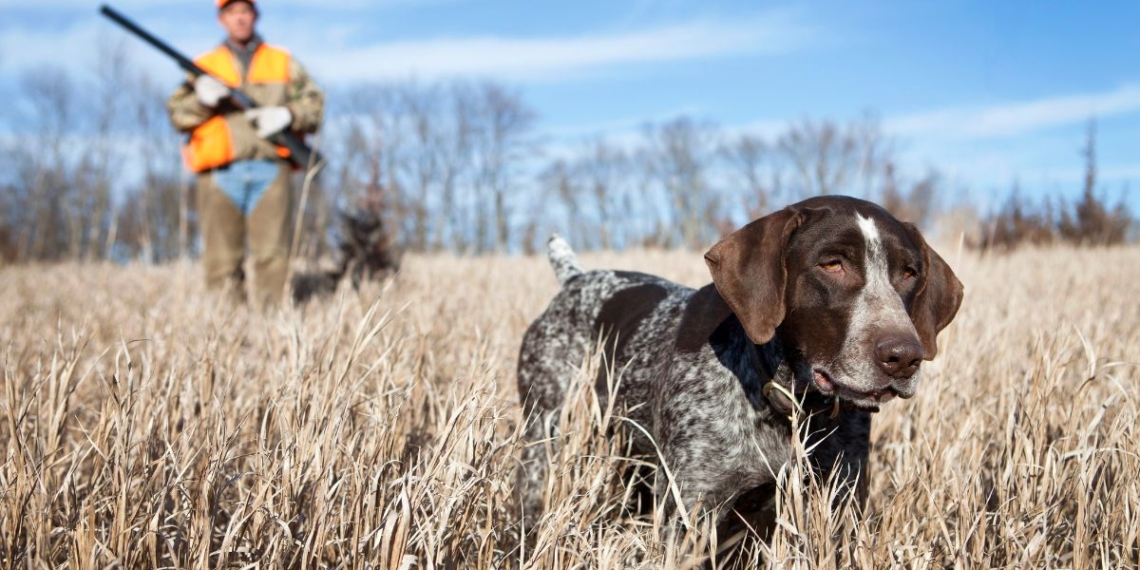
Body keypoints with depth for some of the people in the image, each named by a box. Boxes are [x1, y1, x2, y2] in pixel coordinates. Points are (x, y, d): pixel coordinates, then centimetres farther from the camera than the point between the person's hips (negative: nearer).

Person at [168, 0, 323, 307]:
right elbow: (177, 114, 9)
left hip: (271, 170, 0)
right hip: (221, 174, 0)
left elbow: (314, 102, 12)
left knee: (272, 256, -7)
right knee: (221, 260, -1)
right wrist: (202, 100, -11)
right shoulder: (203, 66, 16)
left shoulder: (283, 62, 17)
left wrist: (286, 115, -6)